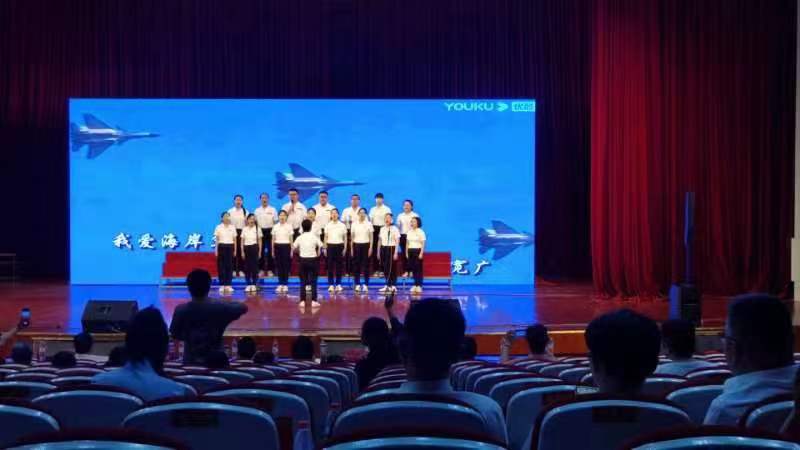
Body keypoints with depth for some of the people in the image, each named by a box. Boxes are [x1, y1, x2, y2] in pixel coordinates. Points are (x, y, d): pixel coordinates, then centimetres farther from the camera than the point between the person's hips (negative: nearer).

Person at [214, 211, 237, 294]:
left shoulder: (233, 227, 6)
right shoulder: (218, 227, 1)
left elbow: (235, 240, 8)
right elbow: (217, 240, 1)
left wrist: (235, 250, 4)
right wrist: (216, 250, -5)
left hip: (230, 247, 2)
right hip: (222, 247, -2)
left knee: (230, 266, 1)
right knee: (221, 266, -1)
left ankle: (228, 285, 5)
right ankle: (222, 285, 5)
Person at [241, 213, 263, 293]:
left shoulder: (257, 229, 2)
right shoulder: (244, 229, 6)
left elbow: (260, 241, 3)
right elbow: (242, 241, 7)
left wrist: (259, 251, -2)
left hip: (254, 248, -2)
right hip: (246, 248, 2)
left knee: (254, 266, -2)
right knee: (247, 266, 1)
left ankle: (254, 284, 5)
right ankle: (248, 284, 8)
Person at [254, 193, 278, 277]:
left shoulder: (272, 210, 2)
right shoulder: (257, 210, 7)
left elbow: (275, 222, 0)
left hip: (270, 231, -2)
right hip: (260, 231, 2)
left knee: (270, 250, 0)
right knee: (261, 250, 4)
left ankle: (270, 269, 6)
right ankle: (261, 269, 11)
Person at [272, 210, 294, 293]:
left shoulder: (289, 226, 0)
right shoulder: (275, 226, 6)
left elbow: (291, 239, 1)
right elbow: (273, 239, 9)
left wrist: (291, 250, -3)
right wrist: (272, 250, 6)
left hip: (286, 246, -2)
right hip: (278, 246, 2)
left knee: (286, 265, -1)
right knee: (278, 265, 4)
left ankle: (285, 284, 5)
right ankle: (280, 284, 11)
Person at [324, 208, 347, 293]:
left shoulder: (342, 225, 2)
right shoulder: (328, 225, 4)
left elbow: (345, 238, 5)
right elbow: (325, 237, 7)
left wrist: (344, 248, -1)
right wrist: (325, 248, 1)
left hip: (339, 246, 0)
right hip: (330, 246, 0)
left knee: (339, 265, 3)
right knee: (330, 265, 0)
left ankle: (338, 284, 11)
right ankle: (331, 285, 5)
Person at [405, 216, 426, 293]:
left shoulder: (420, 232, -5)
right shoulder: (409, 232, 12)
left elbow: (423, 244, -8)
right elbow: (407, 243, 15)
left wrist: (421, 253, -15)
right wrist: (406, 252, 8)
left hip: (417, 251, -5)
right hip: (410, 251, 5)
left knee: (418, 268, -5)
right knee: (412, 268, 4)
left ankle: (419, 286, -3)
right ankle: (415, 285, 10)